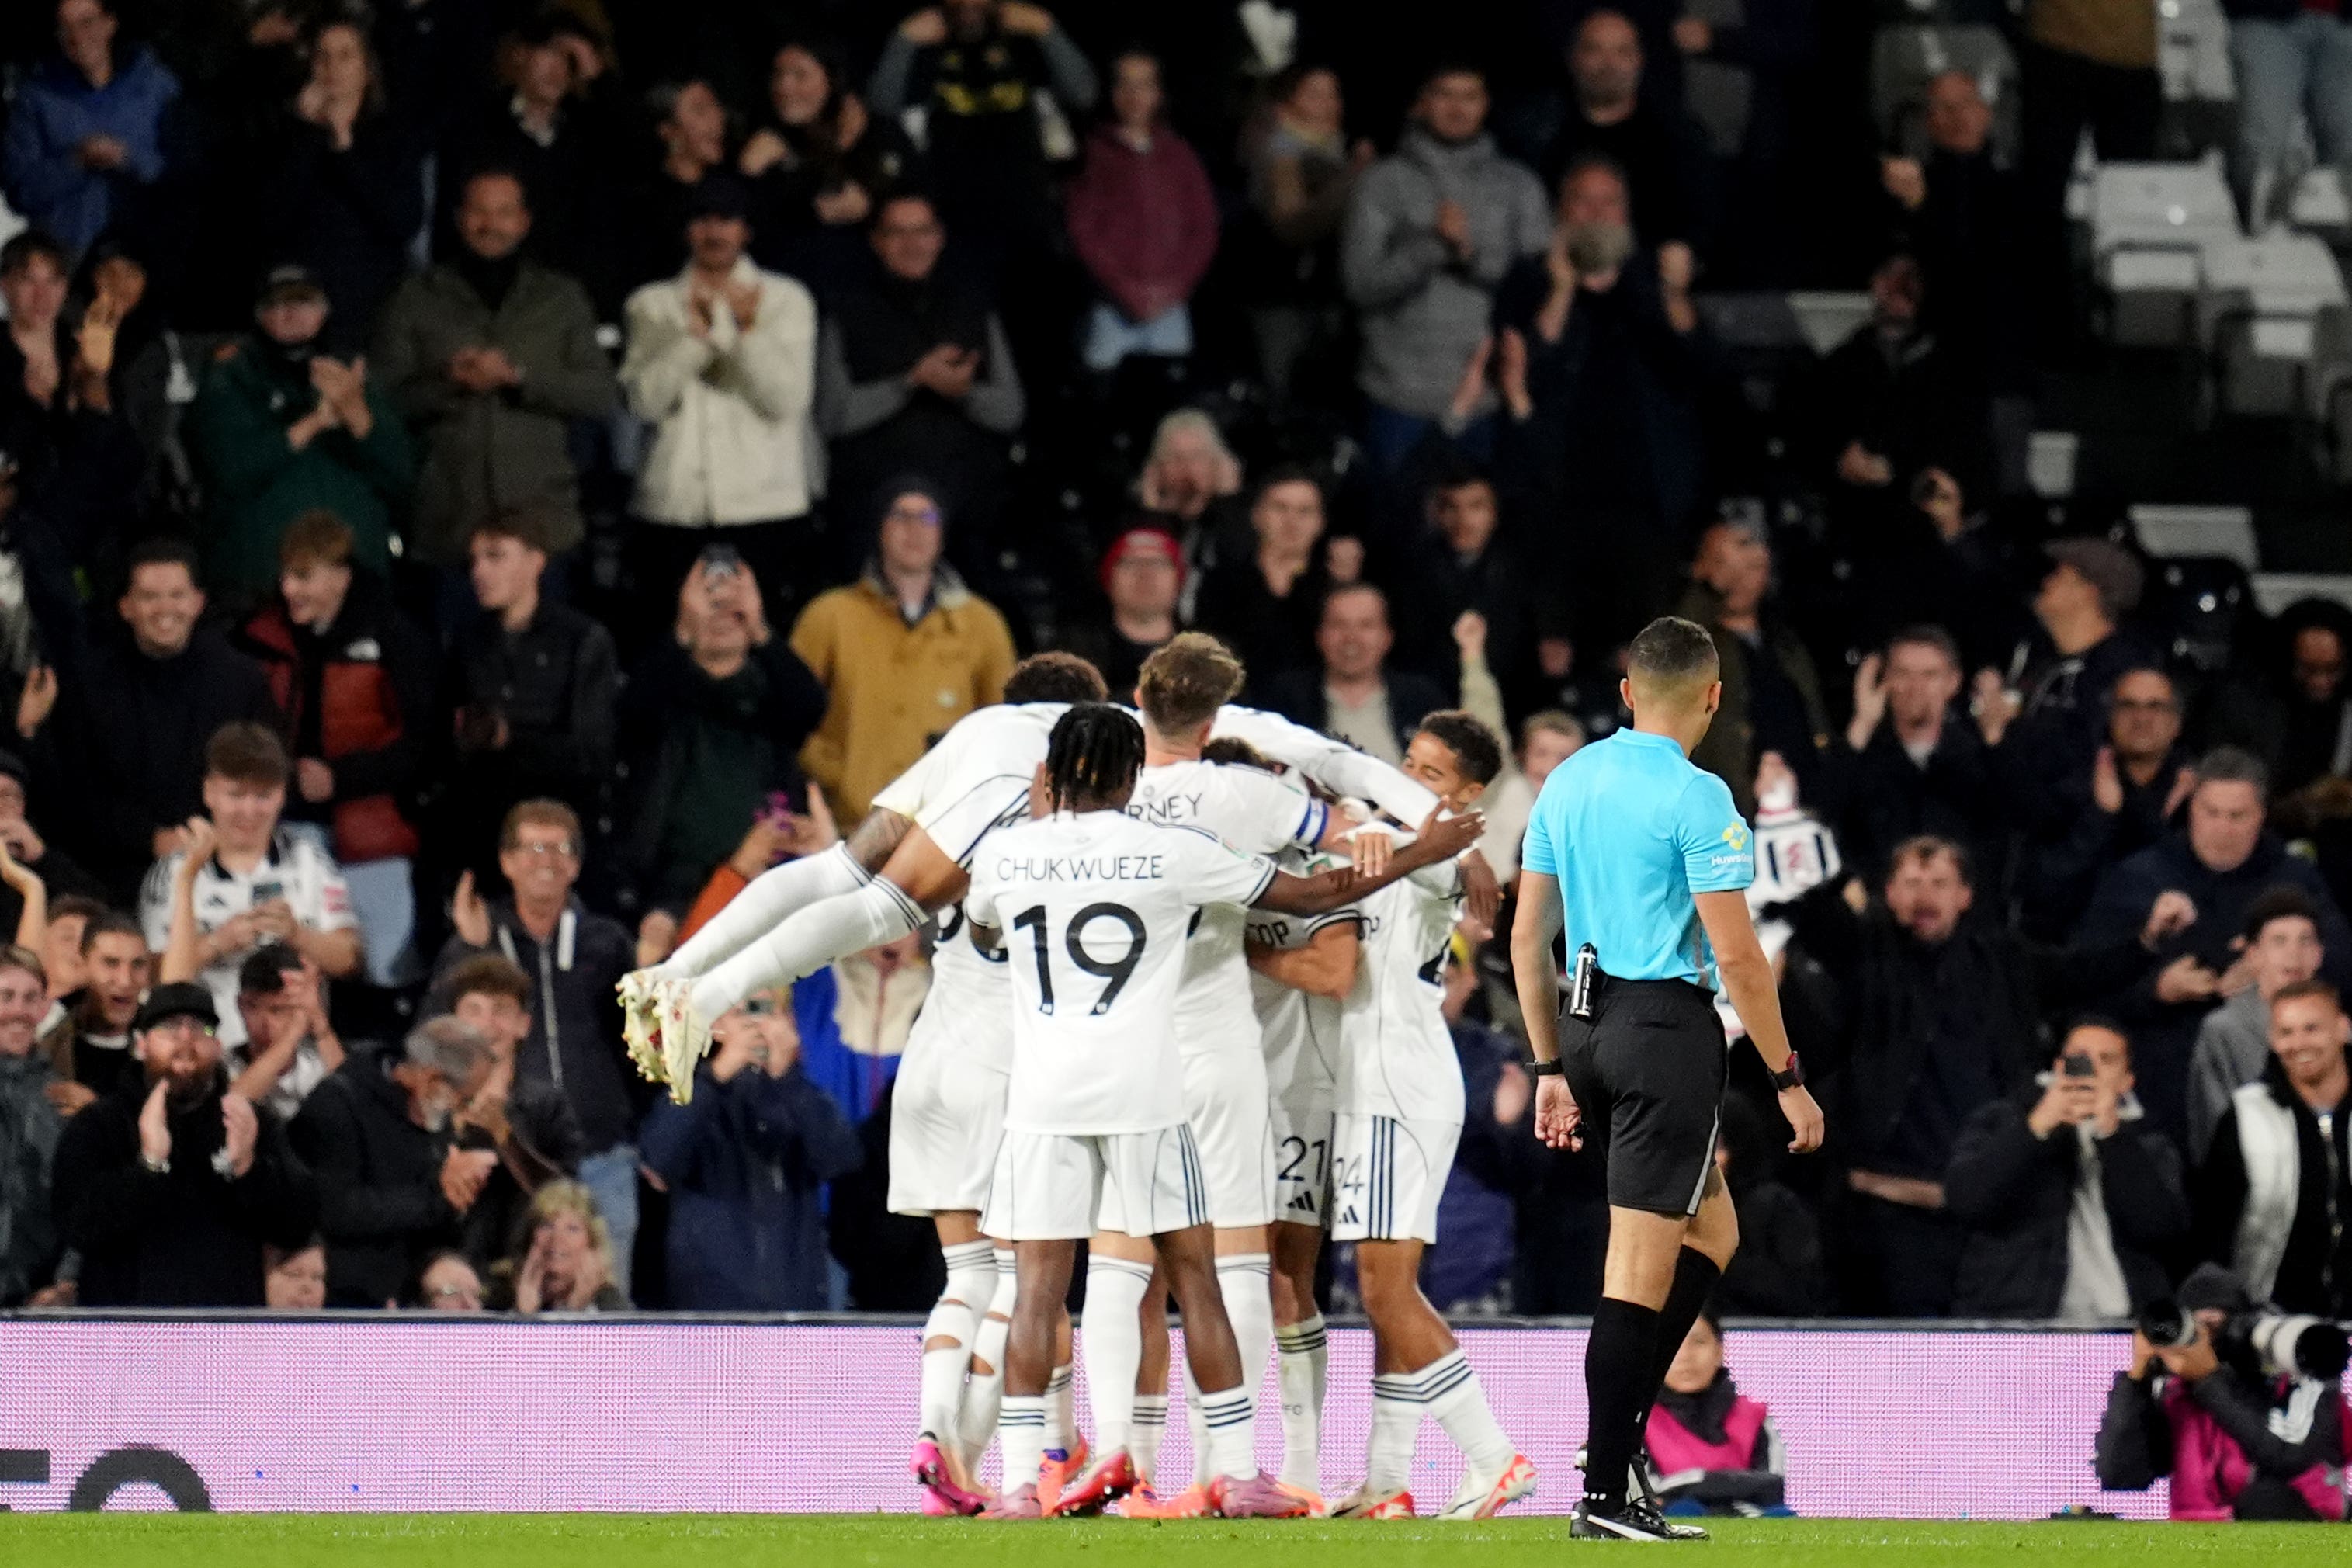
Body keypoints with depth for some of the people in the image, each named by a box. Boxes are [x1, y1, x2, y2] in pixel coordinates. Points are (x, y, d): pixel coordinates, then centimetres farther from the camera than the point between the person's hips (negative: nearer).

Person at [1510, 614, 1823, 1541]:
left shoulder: (1567, 783, 11)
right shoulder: (1695, 798, -11)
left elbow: (1528, 938, 13)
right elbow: (1737, 957, -13)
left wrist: (1551, 1068, 19)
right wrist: (1788, 1080, -6)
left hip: (1587, 1023, 8)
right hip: (1667, 1025, -8)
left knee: (1711, 1230, 21)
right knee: (1642, 1266, -5)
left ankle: (1620, 1421, 10)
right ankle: (1604, 1491, -5)